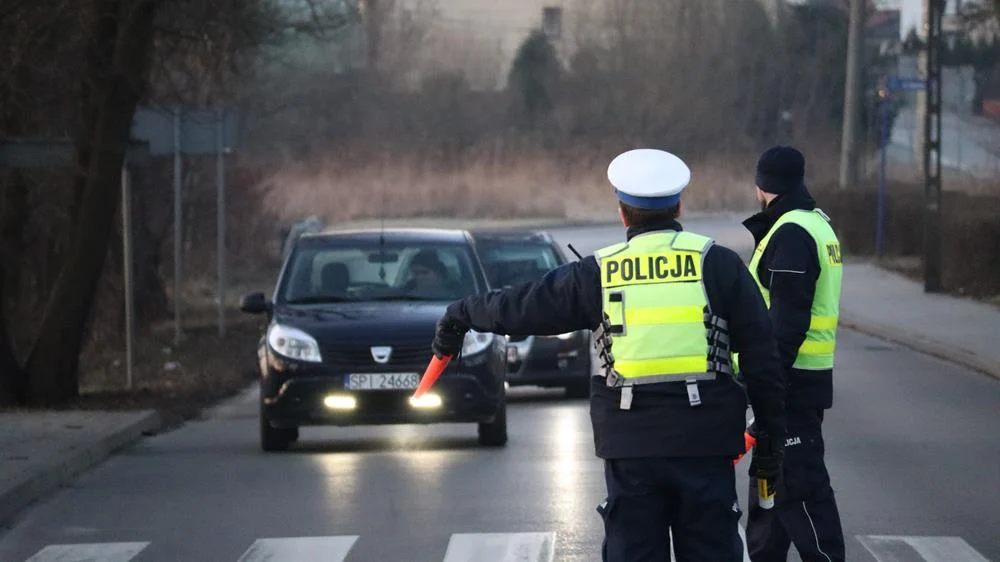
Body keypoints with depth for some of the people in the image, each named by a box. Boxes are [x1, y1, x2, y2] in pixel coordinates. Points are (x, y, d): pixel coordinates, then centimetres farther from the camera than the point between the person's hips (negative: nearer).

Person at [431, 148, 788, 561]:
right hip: (705, 444, -1)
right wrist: (771, 438, 6)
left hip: (631, 448, 1)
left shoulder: (598, 274, 4)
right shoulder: (719, 265, 1)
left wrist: (462, 314, 34)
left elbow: (518, 307, 15)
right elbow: (762, 358, 0)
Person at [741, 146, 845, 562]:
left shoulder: (791, 234, -17)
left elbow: (787, 320, -22)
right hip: (801, 376, 11)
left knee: (799, 484, -10)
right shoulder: (817, 225, 16)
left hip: (790, 382, -11)